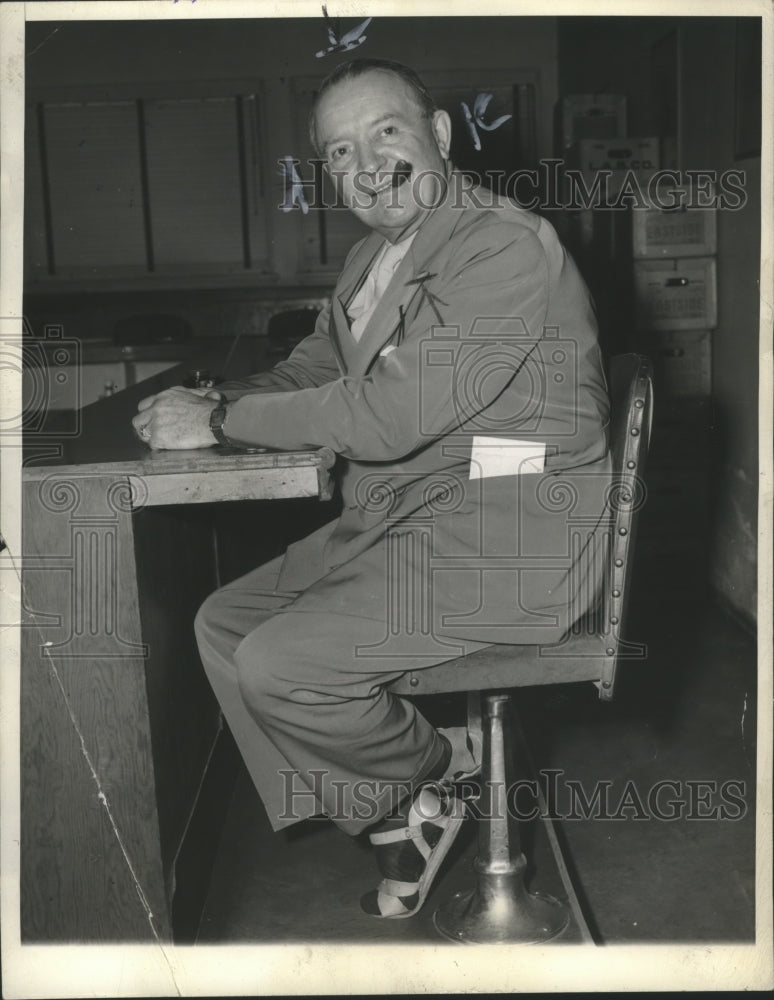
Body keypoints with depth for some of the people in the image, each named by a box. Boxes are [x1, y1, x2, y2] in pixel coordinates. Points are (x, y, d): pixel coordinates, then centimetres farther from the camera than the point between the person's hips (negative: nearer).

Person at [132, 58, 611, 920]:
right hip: (396, 519, 9)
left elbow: (387, 417, -24)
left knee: (278, 664, -18)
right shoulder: (372, 258, 13)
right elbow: (309, 371, 19)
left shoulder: (505, 248, -17)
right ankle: (394, 819, 11)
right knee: (222, 624, 4)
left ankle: (436, 771, 12)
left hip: (506, 537, -9)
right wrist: (208, 403, -2)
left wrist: (221, 421, -16)